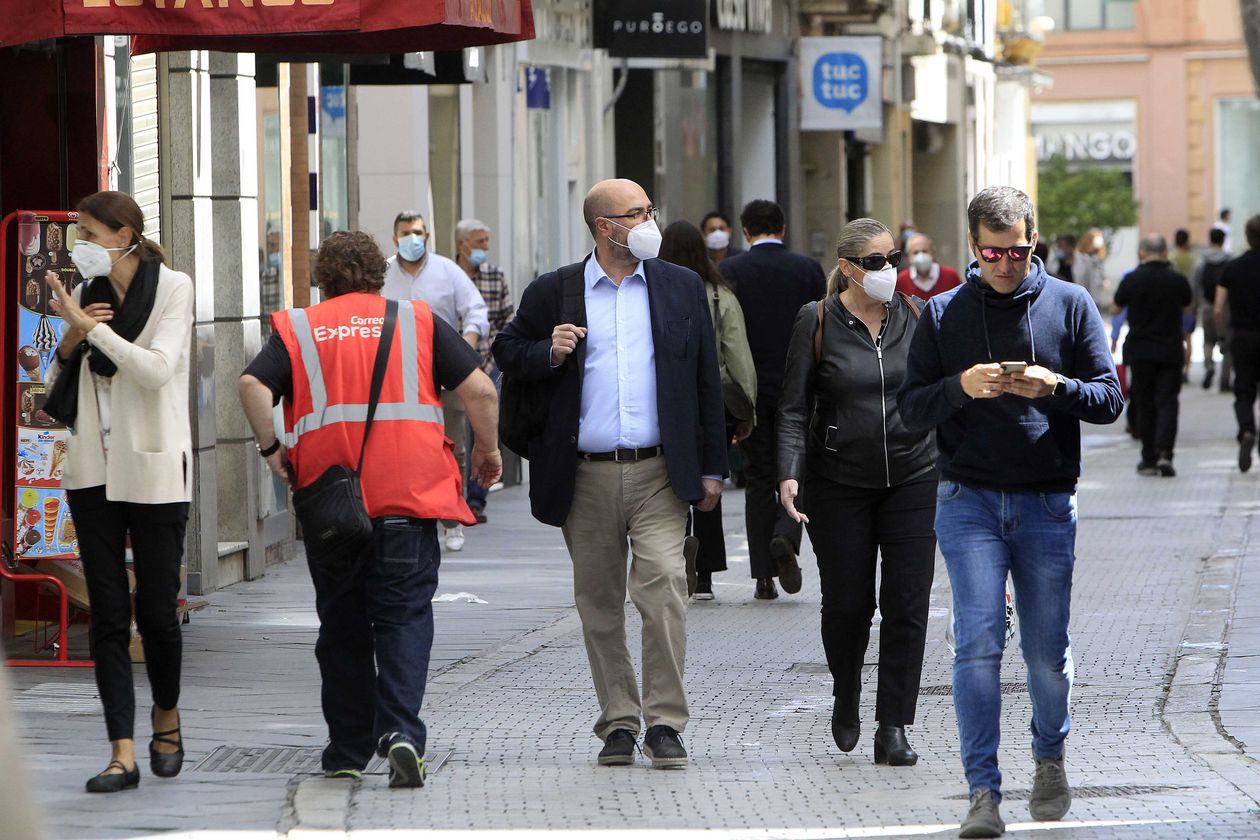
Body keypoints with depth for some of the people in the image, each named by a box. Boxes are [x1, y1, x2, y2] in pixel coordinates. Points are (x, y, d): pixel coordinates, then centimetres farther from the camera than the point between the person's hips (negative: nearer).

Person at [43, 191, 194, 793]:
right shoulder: (90, 294, 10)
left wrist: (91, 327, -18)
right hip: (93, 469, 5)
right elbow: (58, 384, 15)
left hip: (153, 470, -4)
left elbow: (157, 369, -18)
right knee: (108, 613, -2)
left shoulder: (172, 289, -5)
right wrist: (72, 340, -4)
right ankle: (123, 754, -4)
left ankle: (166, 720, 27)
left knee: (157, 608, 0)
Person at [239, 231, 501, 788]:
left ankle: (349, 750, 17)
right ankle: (400, 731, -18)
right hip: (409, 492, -1)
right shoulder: (418, 322, 11)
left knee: (342, 624, 12)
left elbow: (253, 385, -8)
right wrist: (487, 450, 17)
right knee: (404, 615, 2)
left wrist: (270, 448, 4)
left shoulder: (297, 328, 10)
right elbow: (480, 390, 3)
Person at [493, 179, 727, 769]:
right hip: (586, 477, 1)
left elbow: (706, 381, 10)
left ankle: (664, 723, -10)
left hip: (658, 474, -1)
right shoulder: (554, 293, 6)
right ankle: (618, 722, 16)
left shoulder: (682, 289, 9)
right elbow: (507, 352, 13)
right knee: (599, 604, 6)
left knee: (664, 587, -15)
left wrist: (711, 467, 6)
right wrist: (548, 354, -9)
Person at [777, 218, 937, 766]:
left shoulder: (915, 318, 5)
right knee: (847, 603, 3)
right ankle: (846, 697, 32)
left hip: (912, 479, 2)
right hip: (839, 484, -2)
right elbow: (794, 409, -4)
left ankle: (892, 730, -1)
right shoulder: (817, 323, -3)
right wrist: (790, 474, -17)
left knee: (907, 605, -5)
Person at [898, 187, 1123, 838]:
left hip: (1048, 503, 0)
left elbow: (1109, 399, 2)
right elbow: (911, 409, 4)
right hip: (969, 500, 0)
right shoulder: (942, 315, 6)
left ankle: (1049, 759, 33)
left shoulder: (1070, 306, 4)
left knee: (1047, 650, 6)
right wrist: (961, 387, -16)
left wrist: (1055, 387, -18)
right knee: (978, 642, -12)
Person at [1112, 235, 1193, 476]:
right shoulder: (1177, 280, -3)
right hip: (1171, 352, 0)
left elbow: (1115, 309, 8)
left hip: (1140, 350, 0)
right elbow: (1188, 307, 16)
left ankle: (1149, 459, 10)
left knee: (1144, 405, 8)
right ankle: (1164, 453, -17)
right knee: (1167, 402, 1)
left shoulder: (1132, 279, -7)